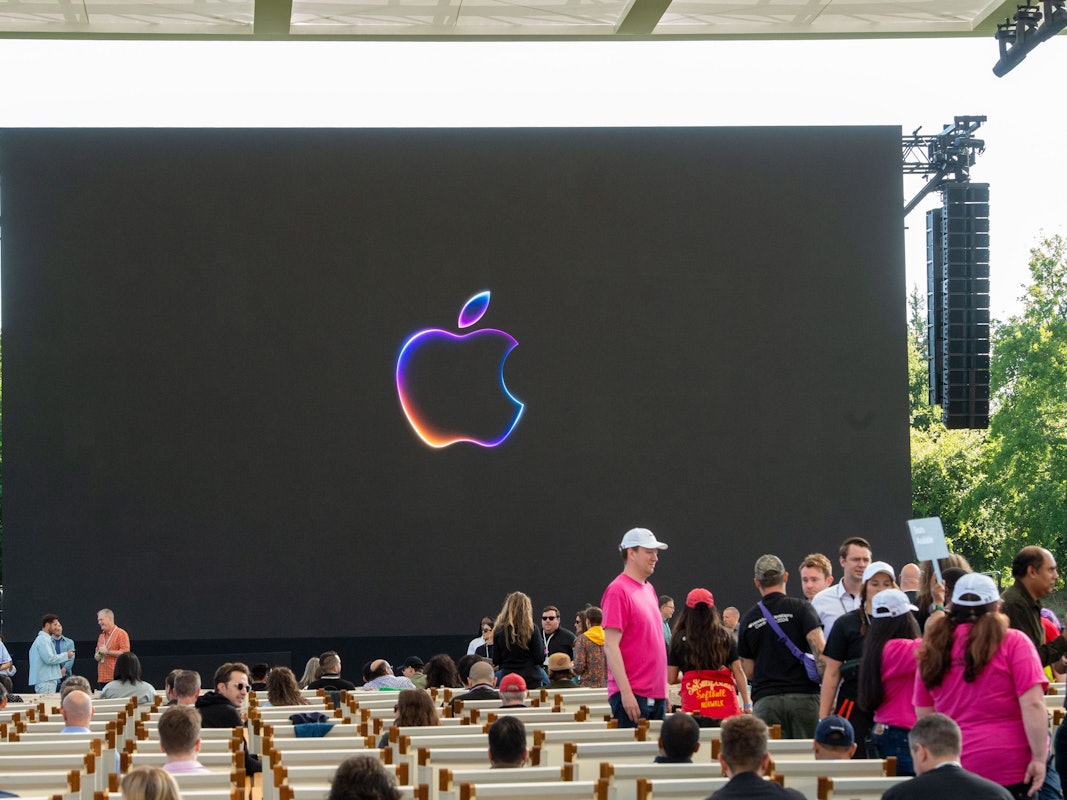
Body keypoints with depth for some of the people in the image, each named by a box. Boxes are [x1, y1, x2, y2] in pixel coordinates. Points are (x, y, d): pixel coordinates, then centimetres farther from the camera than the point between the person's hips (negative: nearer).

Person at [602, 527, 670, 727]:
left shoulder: (649, 590, 16)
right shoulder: (618, 590, -10)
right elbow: (610, 646, -15)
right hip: (632, 695, -8)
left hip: (656, 695, 8)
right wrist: (626, 692, -20)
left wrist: (663, 691, 18)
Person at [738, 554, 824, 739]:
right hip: (802, 696, -2)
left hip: (765, 701, 2)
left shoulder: (748, 619, 9)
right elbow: (819, 649, -13)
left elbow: (748, 670, 14)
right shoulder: (801, 608, 0)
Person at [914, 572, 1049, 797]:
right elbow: (1032, 704, -13)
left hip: (956, 770, 4)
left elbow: (923, 715, 13)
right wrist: (1039, 758, -11)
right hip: (1011, 770, -4)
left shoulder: (934, 647, 7)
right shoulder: (1013, 642, -5)